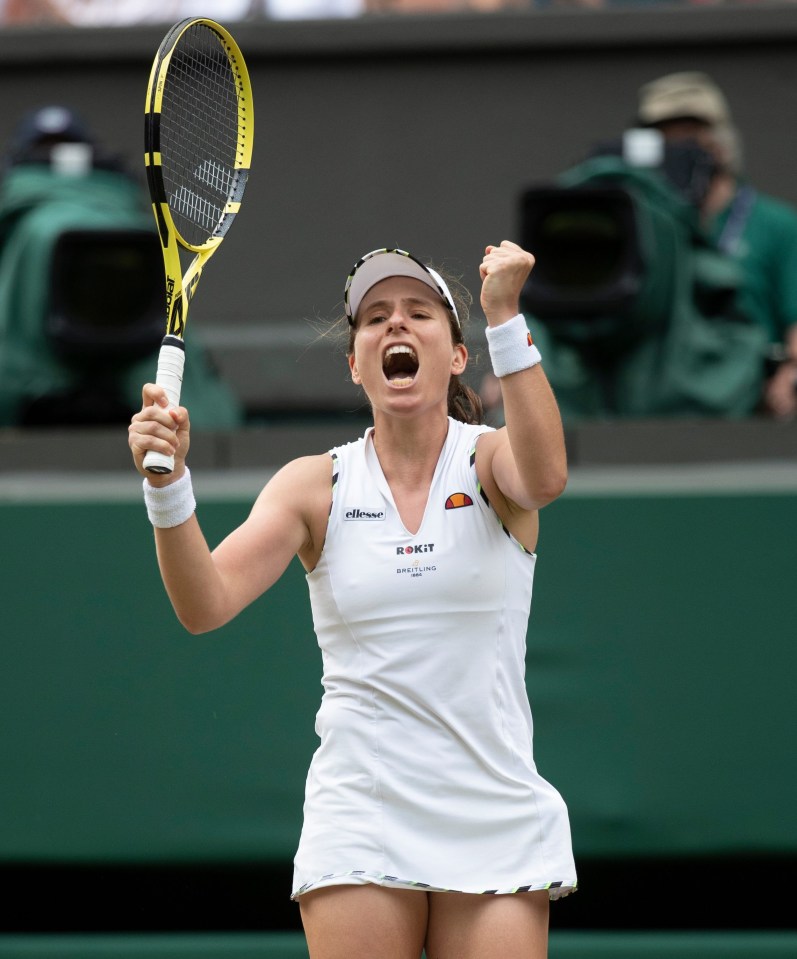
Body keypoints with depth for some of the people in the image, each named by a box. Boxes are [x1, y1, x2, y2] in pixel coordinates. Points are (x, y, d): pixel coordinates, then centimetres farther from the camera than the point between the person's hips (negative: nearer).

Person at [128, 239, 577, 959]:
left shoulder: (490, 460, 1)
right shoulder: (317, 485, 5)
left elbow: (545, 478, -25)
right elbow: (206, 605, -7)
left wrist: (505, 316, -35)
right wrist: (168, 486, -25)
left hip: (495, 822, -1)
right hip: (359, 829, 1)